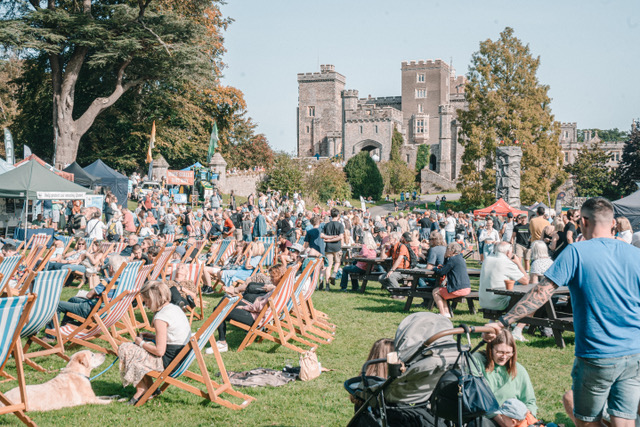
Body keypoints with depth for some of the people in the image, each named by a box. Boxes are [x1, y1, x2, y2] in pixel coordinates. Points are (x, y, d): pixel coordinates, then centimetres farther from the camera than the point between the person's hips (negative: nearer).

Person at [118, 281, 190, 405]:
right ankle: (150, 388, 22)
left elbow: (159, 351, -21)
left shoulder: (160, 318, -20)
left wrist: (142, 343, -4)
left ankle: (141, 389, 11)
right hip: (181, 357, 10)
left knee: (124, 350, -2)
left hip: (169, 362, -10)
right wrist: (152, 337, 13)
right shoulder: (175, 308, 8)